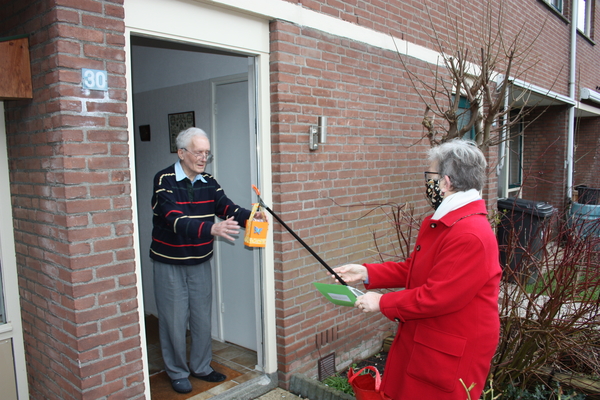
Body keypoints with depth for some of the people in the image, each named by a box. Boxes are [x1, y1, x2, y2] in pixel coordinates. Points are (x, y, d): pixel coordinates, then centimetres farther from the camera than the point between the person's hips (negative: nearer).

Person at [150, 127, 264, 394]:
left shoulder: (208, 182, 1)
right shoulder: (165, 181, -17)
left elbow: (227, 207, -10)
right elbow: (175, 220, -29)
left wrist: (249, 217, -32)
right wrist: (212, 229, -44)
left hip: (200, 262, 5)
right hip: (170, 264, -5)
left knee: (202, 317, 15)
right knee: (174, 320, 7)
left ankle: (201, 366, 34)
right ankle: (177, 372, 28)